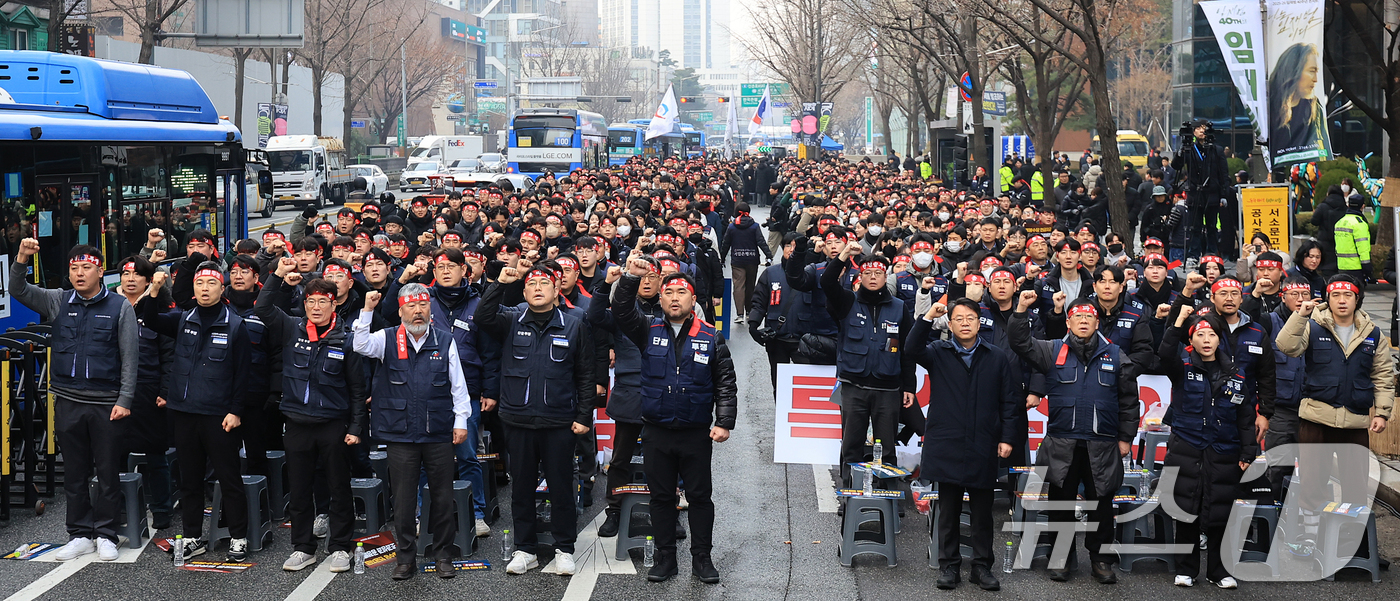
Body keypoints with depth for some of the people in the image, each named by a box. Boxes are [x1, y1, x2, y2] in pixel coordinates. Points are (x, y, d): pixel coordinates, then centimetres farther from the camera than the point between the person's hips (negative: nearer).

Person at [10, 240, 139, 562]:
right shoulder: (58, 302, 8)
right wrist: (22, 258, -18)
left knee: (108, 472, 3)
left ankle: (106, 535, 12)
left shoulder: (120, 307, 0)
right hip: (68, 402, 3)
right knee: (75, 472, 9)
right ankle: (80, 535, 17)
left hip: (107, 404, -3)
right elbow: (19, 291, 0)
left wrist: (124, 400, -9)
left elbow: (130, 357, -2)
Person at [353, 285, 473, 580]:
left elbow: (458, 385, 7)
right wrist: (367, 311, -25)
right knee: (404, 498, 5)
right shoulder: (388, 339, 3)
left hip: (439, 434, 0)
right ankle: (406, 557, 15)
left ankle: (443, 553, 18)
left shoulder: (445, 341, 5)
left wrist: (461, 421, 2)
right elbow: (361, 345, -17)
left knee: (442, 495, 6)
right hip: (401, 434, 0)